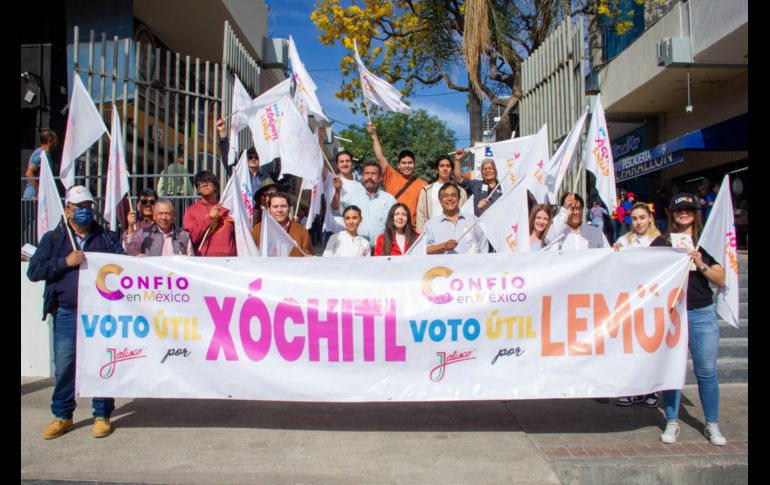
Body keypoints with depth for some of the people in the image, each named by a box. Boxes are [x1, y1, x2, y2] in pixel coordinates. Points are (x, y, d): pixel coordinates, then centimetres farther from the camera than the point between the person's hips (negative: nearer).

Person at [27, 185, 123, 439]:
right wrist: (66, 262, -8)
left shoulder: (108, 238, 11)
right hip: (66, 314, 1)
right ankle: (62, 416, 22)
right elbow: (33, 271, 3)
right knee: (64, 366, 4)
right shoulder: (53, 239, 12)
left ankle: (102, 415, 15)